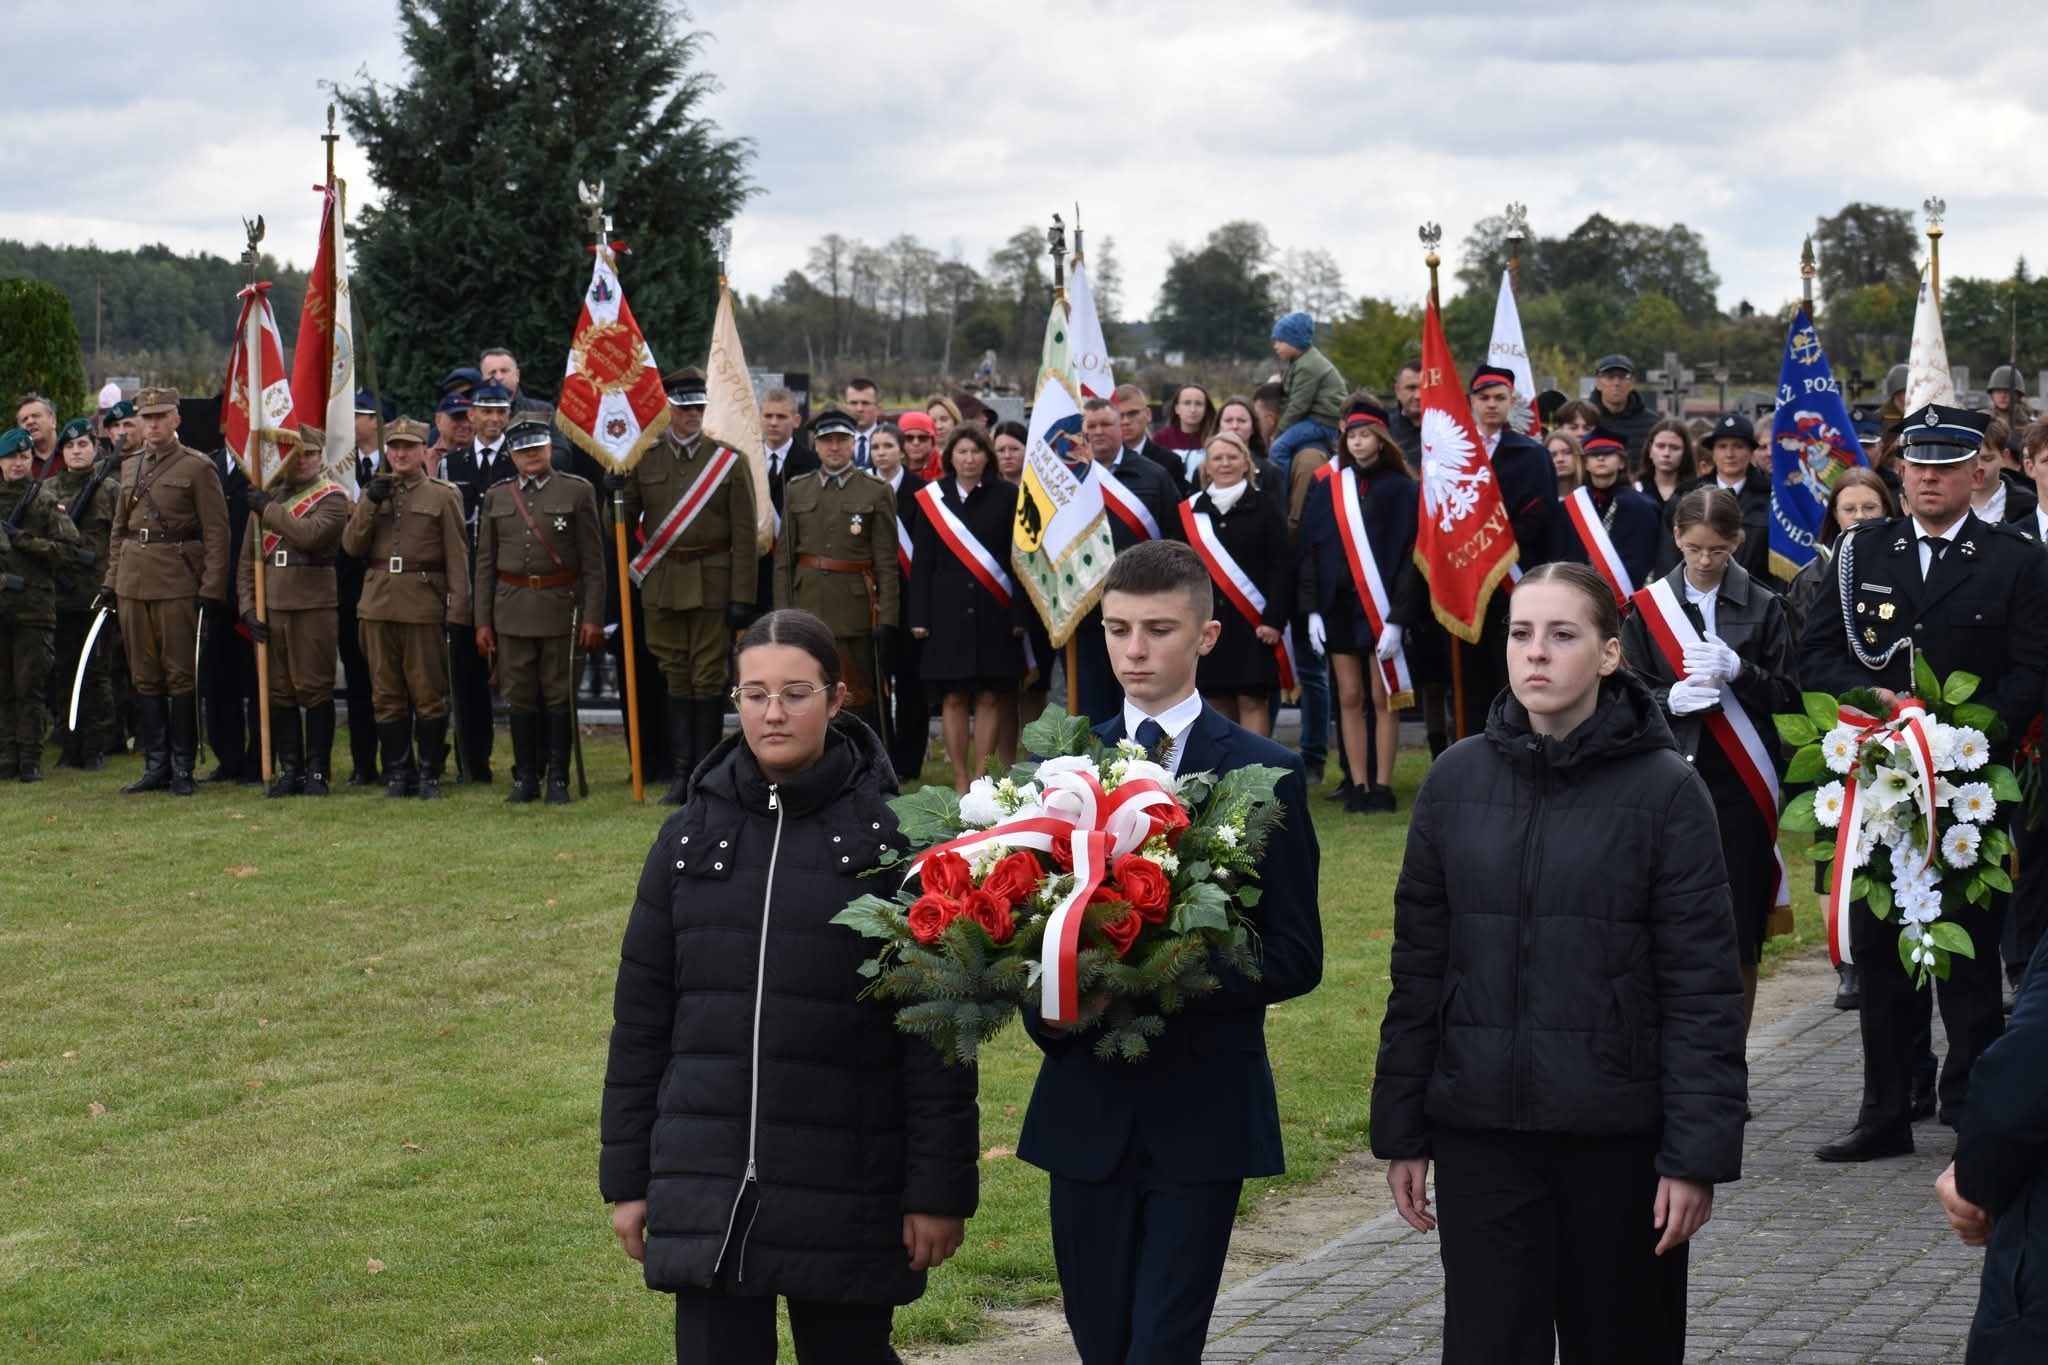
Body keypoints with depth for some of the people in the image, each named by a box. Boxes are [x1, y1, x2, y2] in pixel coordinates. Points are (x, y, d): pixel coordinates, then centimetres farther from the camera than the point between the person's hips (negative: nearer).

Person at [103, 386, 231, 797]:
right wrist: (111, 581, 11)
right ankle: (156, 767, 14)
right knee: (145, 678, 8)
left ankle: (182, 770, 5)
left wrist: (211, 591, -13)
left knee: (180, 678, -1)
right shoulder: (130, 467, 13)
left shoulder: (198, 467, -4)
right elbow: (118, 529, 19)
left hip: (177, 584, -6)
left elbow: (216, 533, -7)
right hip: (134, 584, 6)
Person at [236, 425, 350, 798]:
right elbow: (248, 558, 14)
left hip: (313, 606, -5)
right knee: (278, 691, 5)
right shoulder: (266, 496, 15)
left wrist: (268, 509, -13)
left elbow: (310, 534, -22)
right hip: (270, 607, 5)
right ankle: (289, 770, 11)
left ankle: (316, 771, 3)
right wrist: (248, 607, 3)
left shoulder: (332, 497, -1)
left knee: (314, 689, -3)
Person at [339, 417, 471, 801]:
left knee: (429, 694, -1)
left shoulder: (443, 496, 3)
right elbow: (351, 545, 4)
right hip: (378, 606, 4)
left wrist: (457, 611, -7)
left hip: (424, 606, -3)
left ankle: (429, 773, 7)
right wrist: (370, 503, -8)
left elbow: (457, 558, -1)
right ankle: (397, 772, 13)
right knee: (386, 695, 6)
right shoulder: (372, 493, 13)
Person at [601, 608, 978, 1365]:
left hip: (845, 1189, -3)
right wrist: (627, 1177, 8)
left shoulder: (892, 835, -5)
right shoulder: (692, 834, 6)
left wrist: (940, 1188, -7)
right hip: (706, 1188, 3)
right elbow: (641, 1018, 9)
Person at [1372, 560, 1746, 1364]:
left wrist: (1699, 1150, -12)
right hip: (1479, 1129, 2)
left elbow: (1702, 987, -7)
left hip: (1619, 1133, -2)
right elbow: (1419, 967, 7)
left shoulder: (1663, 788, -6)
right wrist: (1400, 1131, 6)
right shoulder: (1457, 779, 3)